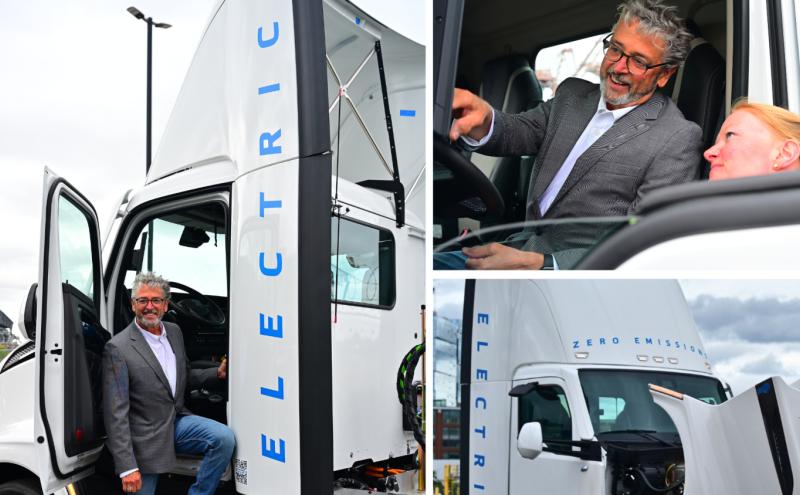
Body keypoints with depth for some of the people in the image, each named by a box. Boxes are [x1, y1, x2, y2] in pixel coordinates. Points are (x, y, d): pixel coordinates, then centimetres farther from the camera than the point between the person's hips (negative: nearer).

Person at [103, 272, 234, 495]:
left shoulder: (174, 332, 6)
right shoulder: (118, 348, -16)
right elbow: (115, 413, -18)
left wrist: (218, 373, 1)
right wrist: (127, 467, -21)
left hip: (177, 421, 5)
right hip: (144, 438, -5)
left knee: (224, 438, -17)